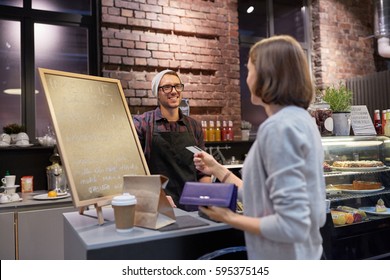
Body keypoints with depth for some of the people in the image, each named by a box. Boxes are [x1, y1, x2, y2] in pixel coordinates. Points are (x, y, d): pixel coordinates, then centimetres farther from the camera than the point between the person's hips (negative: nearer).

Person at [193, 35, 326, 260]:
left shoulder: (278, 127, -23)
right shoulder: (301, 119, 5)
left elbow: (291, 225, -26)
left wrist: (231, 218, -14)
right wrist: (219, 171, 13)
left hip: (285, 261, -8)